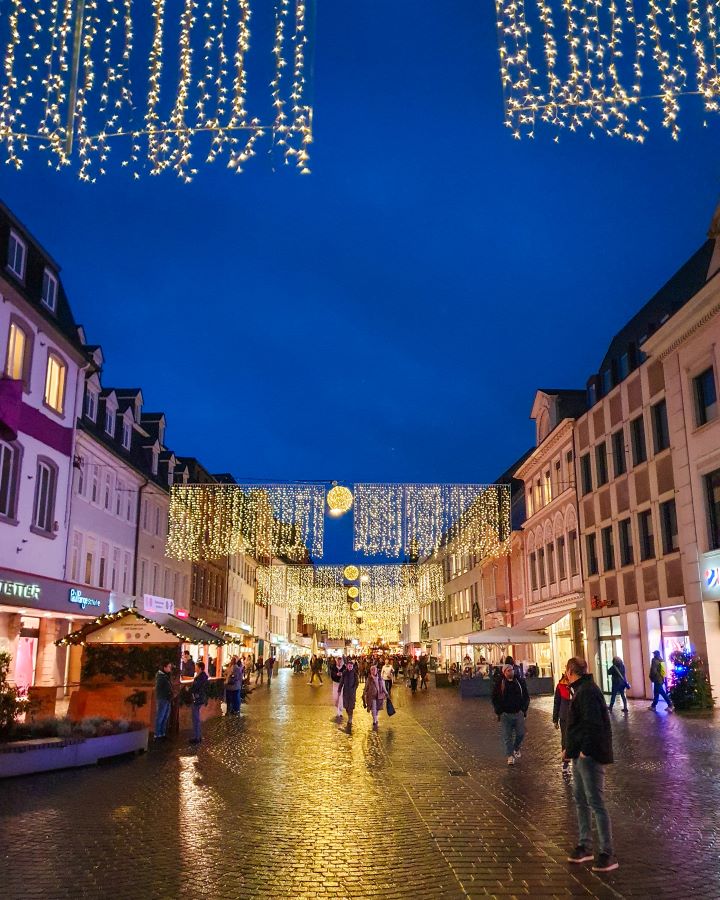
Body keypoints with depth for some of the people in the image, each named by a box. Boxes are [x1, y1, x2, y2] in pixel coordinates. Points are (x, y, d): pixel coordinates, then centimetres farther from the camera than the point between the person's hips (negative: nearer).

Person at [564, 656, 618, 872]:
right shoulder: (580, 690, 14)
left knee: (596, 803, -5)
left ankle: (607, 854, 1)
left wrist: (586, 750, -21)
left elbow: (594, 723, -27)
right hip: (580, 755, 11)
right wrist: (569, 748, 17)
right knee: (580, 800, 17)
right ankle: (584, 846, 27)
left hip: (590, 756, -11)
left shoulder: (587, 691, -19)